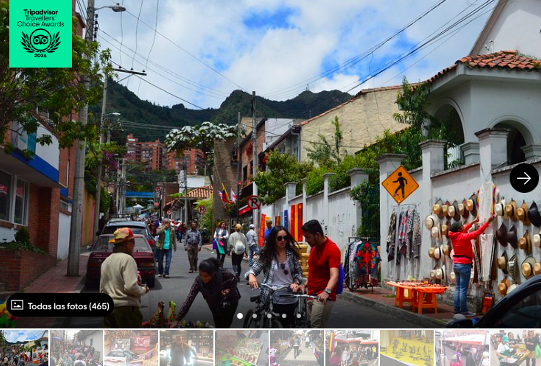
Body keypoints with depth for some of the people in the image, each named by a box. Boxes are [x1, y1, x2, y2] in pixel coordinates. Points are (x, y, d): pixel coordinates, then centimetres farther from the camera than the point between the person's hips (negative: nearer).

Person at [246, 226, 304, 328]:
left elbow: (299, 272, 7)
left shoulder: (292, 253, 0)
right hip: (272, 298, -2)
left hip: (290, 298, 2)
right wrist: (251, 275, -25)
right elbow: (254, 269, -3)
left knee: (287, 325, 14)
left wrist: (296, 282, -12)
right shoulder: (267, 254, -6)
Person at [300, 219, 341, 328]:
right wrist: (305, 285, 17)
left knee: (317, 328, -14)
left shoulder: (332, 249, -15)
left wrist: (327, 291, -42)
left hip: (323, 297, -8)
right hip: (311, 294, 8)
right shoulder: (313, 247, 12)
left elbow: (334, 275, -27)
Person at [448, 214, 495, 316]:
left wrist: (473, 221, 29)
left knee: (458, 288, 11)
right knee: (463, 289, -5)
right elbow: (477, 233, -14)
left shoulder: (454, 236, 5)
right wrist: (488, 222, -8)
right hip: (464, 265, -8)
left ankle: (457, 309, 12)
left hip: (456, 264, 8)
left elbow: (463, 230, 22)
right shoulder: (463, 237, -15)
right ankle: (464, 311, -2)